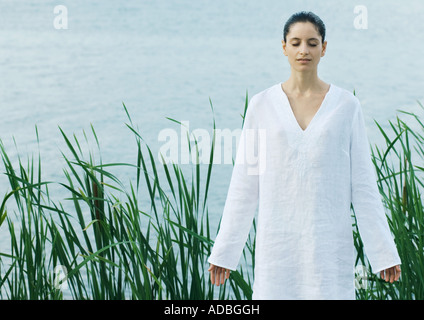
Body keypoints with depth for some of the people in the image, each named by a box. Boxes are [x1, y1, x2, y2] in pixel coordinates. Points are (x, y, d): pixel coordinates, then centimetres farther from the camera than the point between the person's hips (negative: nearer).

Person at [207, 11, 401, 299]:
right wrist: (225, 251, 5)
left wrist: (383, 253, 1)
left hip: (330, 243, 0)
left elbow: (363, 182, 4)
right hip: (278, 241, 1)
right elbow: (244, 184, 6)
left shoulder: (346, 105, 3)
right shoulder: (262, 104, 4)